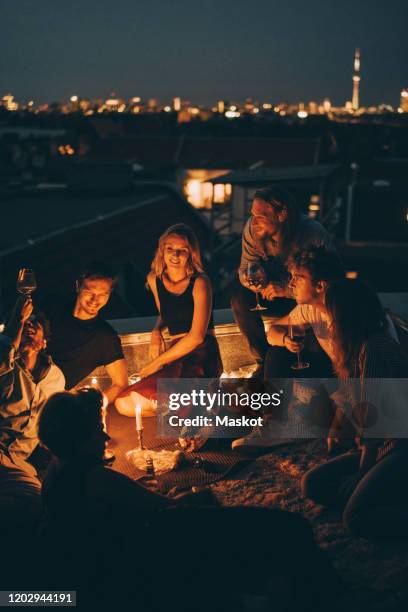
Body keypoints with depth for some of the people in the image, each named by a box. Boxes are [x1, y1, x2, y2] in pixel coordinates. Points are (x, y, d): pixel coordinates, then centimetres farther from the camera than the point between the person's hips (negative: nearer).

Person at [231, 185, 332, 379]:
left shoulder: (313, 234, -31)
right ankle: (264, 362, -6)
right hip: (275, 291, 4)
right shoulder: (252, 228, -19)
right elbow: (245, 267, -9)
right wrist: (249, 279, -35)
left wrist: (287, 289, -44)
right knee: (240, 298, -22)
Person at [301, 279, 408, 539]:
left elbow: (370, 418, -17)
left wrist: (363, 471, -10)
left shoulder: (374, 348, -19)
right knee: (313, 484, 1)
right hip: (379, 447, 10)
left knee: (357, 517, -24)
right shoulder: (358, 349, 9)